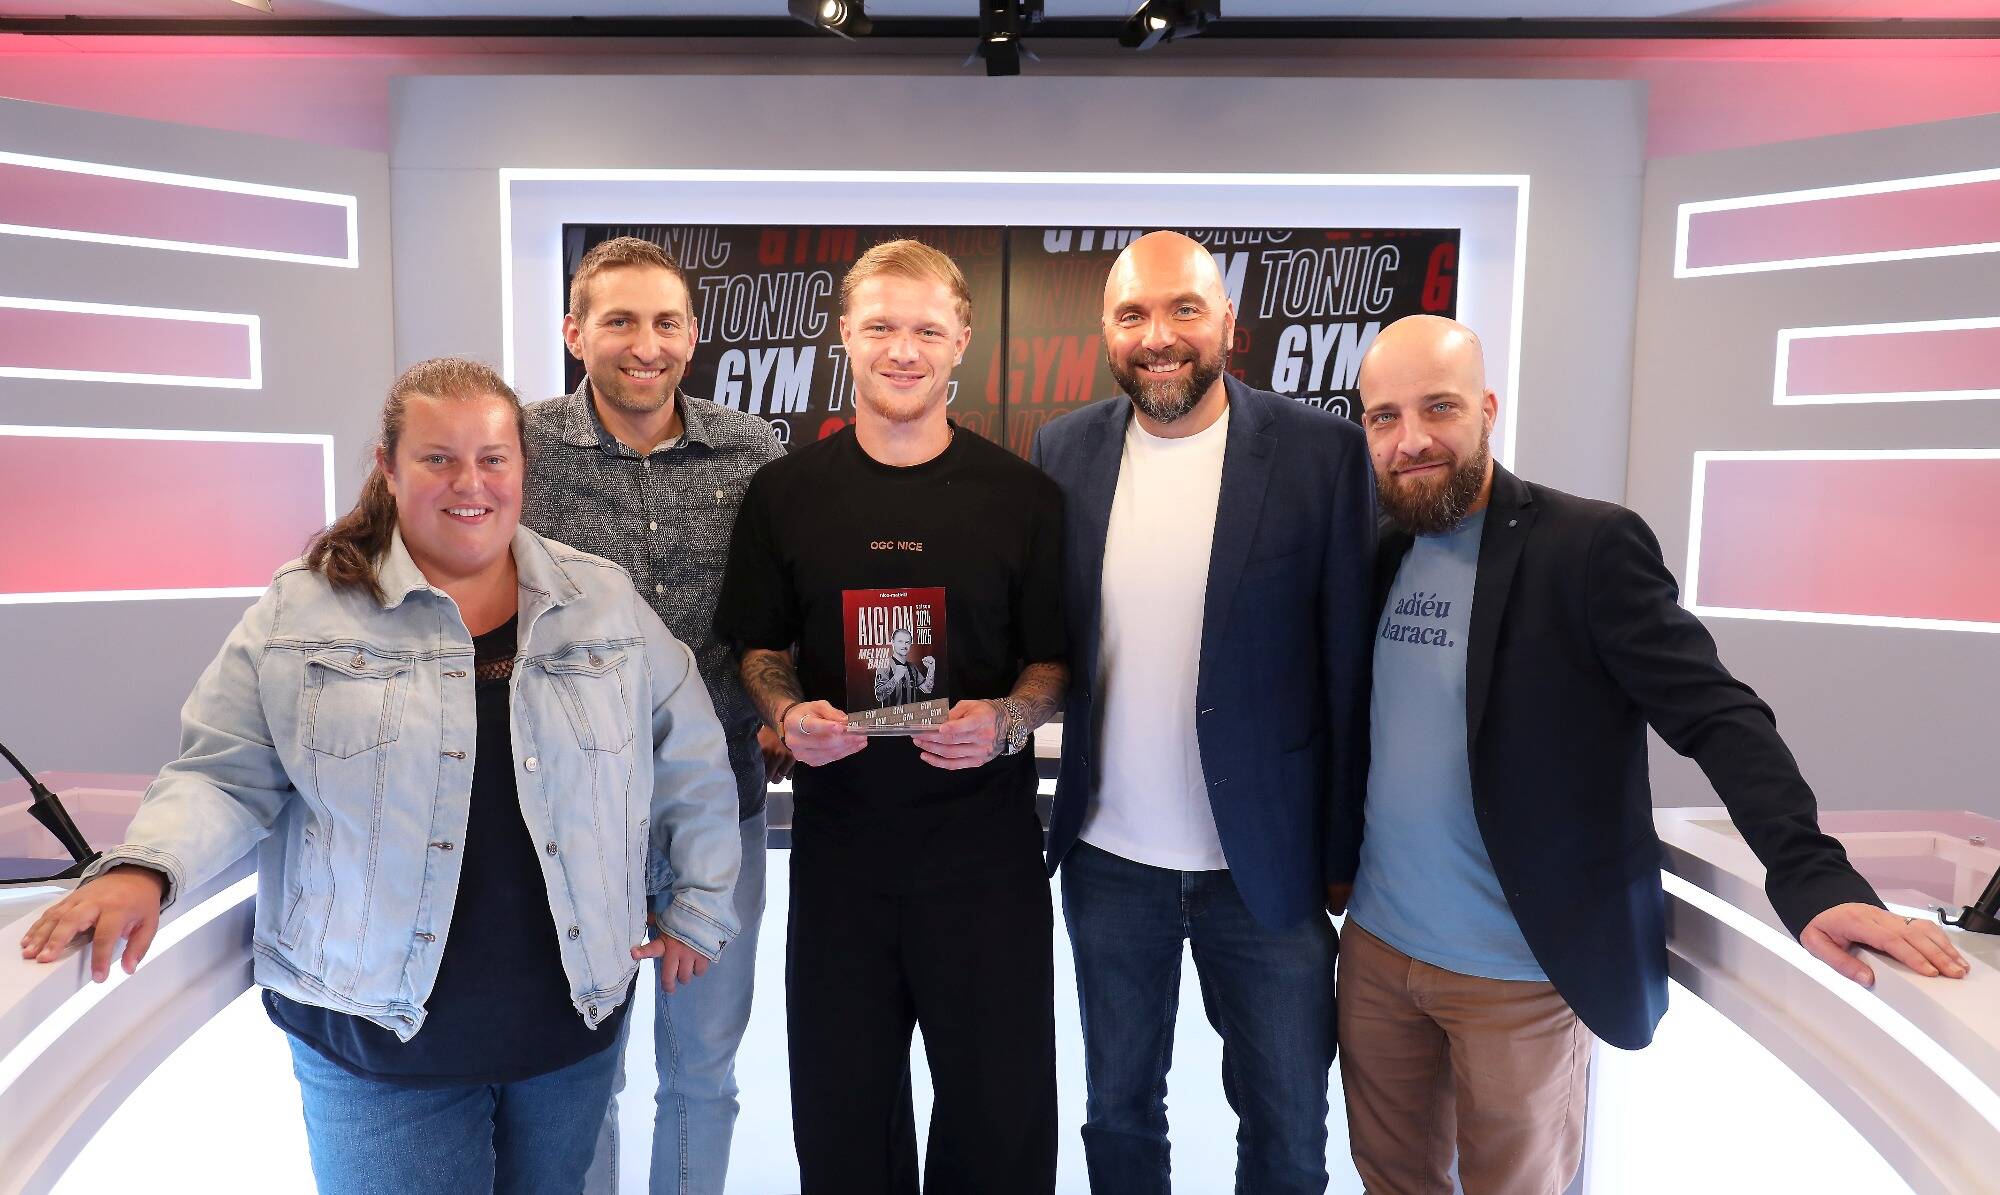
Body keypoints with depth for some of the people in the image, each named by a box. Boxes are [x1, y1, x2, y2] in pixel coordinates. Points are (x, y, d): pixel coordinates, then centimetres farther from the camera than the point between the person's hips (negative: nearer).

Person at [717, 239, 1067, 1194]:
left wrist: (1007, 719, -16)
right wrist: (787, 712, -10)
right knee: (841, 1097, 15)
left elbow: (1053, 659, 4)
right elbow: (758, 646, 10)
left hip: (985, 836, -1)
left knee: (1001, 1096, 10)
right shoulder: (785, 492, 3)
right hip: (838, 832, 2)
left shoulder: (1022, 495, 0)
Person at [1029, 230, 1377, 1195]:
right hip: (1109, 862, 3)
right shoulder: (1064, 450, -1)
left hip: (1269, 863, -2)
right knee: (1118, 1112, 21)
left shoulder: (1324, 451, -8)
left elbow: (1351, 660, -6)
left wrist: (1346, 850, -5)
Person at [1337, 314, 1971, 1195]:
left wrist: (1813, 878, -28)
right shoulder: (1379, 557, 5)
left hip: (1521, 976, -5)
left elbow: (1717, 716, -17)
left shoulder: (1588, 544, -13)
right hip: (1375, 949, 5)